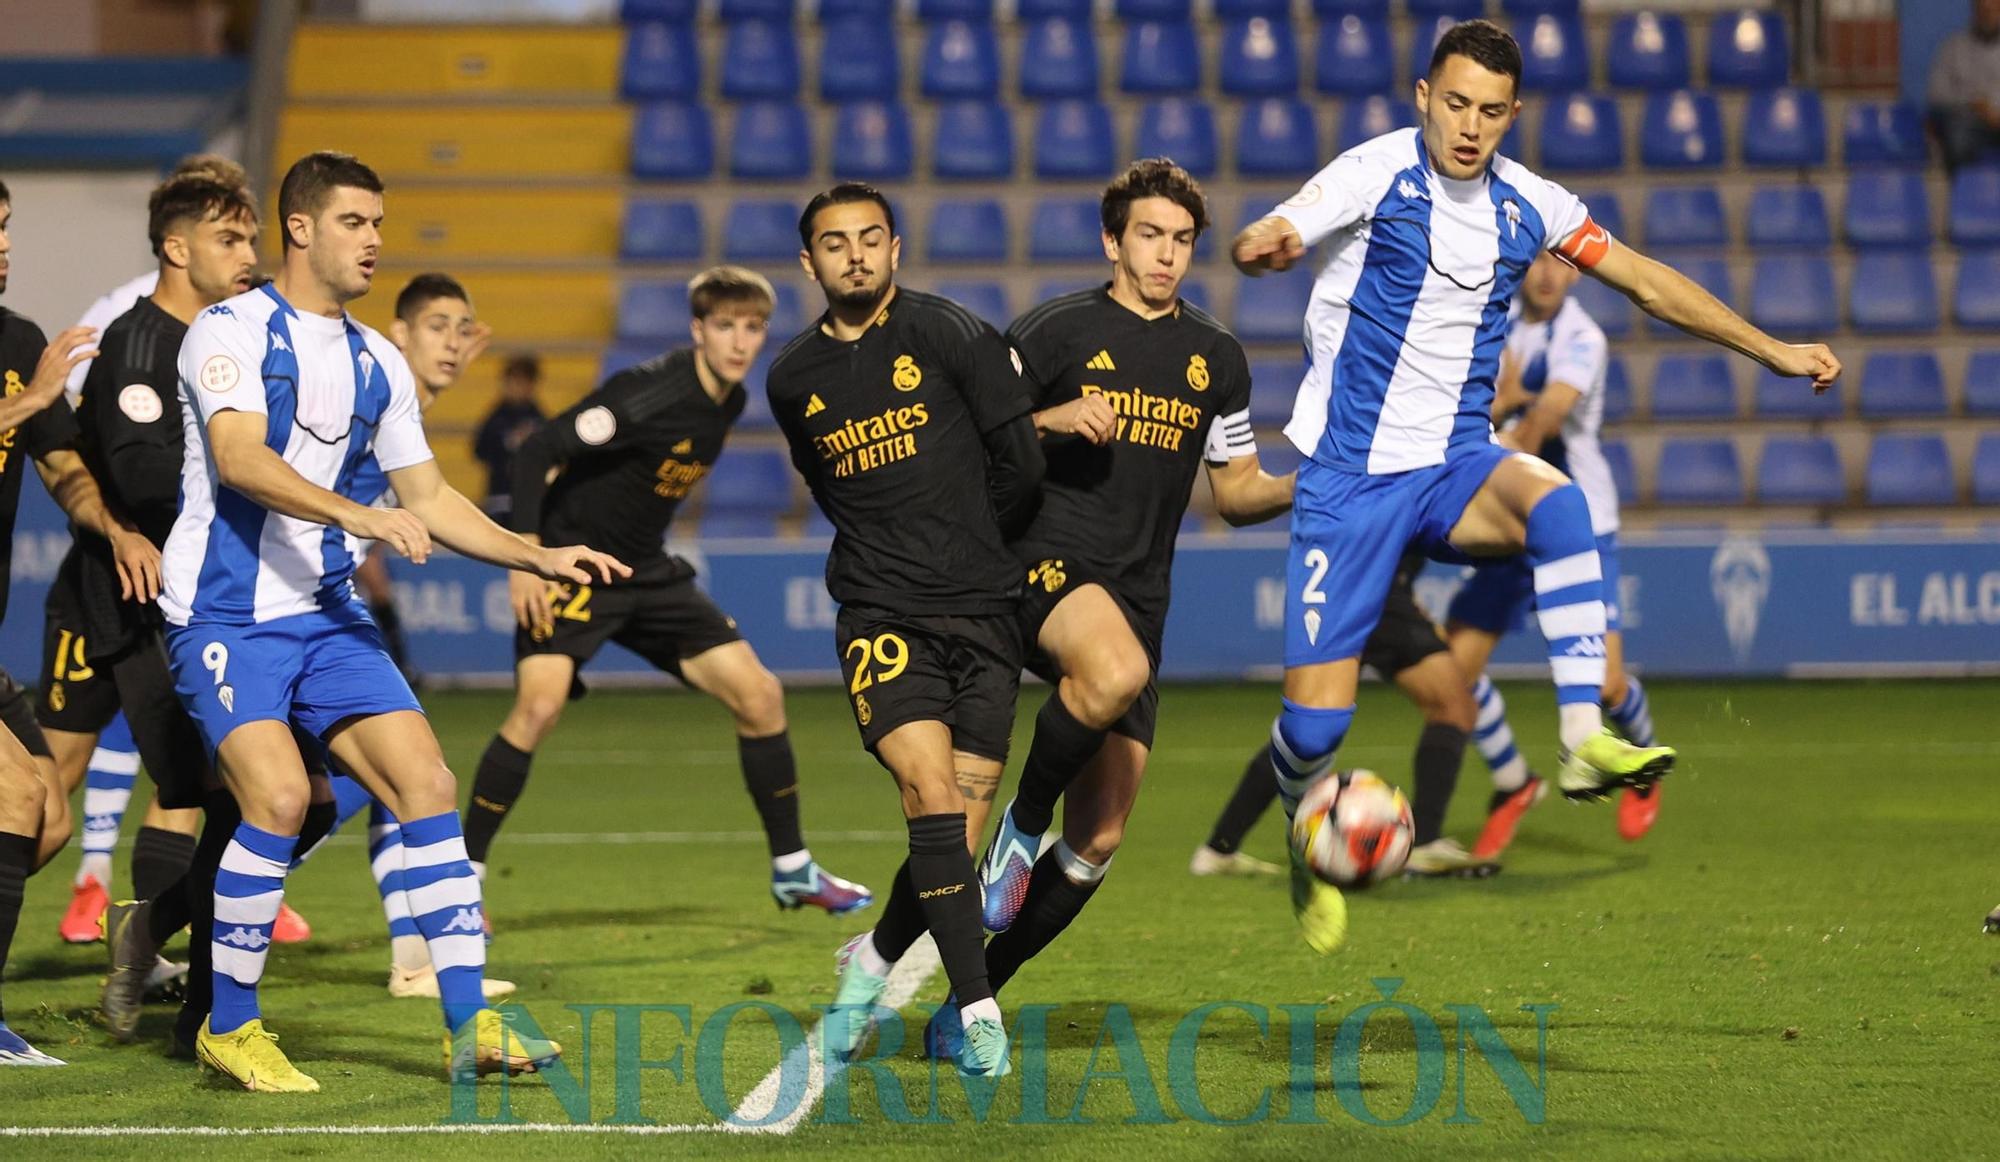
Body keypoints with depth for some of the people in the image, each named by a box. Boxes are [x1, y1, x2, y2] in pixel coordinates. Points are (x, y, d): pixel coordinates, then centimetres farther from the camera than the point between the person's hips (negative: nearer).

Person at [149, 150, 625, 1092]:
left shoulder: (376, 363, 14)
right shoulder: (232, 331, -8)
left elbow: (428, 500, 19)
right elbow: (239, 458, -24)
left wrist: (538, 556, 8)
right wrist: (358, 515, -35)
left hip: (326, 615, 7)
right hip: (223, 613, -7)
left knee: (426, 782, -7)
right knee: (279, 795, -22)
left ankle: (468, 1025, -4)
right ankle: (228, 1028, -6)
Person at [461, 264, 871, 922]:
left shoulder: (730, 402, 3)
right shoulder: (651, 393, -23)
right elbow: (536, 454, -24)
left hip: (647, 573, 8)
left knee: (759, 695, 2)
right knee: (539, 706, -25)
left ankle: (791, 870, 16)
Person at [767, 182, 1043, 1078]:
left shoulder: (952, 336, -2)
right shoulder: (793, 381, 9)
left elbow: (1020, 467, 1)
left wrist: (968, 556, 11)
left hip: (983, 613, -1)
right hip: (880, 616, 1)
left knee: (955, 821, -2)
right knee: (931, 792, -19)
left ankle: (877, 956, 25)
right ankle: (977, 1010, -16)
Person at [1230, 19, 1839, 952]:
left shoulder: (1526, 205, 4)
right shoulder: (1380, 172, -10)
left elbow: (1647, 282, 14)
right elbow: (1259, 243, -22)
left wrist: (1772, 351, 11)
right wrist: (1265, 245, -48)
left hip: (1455, 467, 3)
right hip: (1350, 475, -3)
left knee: (1556, 501, -34)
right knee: (1314, 722, -8)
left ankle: (1583, 740, -36)